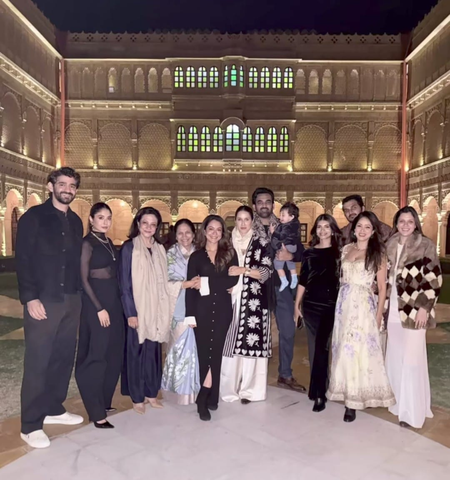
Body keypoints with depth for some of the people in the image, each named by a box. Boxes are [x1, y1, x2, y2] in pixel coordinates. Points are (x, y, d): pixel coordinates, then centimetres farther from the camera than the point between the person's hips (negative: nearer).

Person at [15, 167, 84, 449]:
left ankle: (54, 409, 27)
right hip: (43, 301, -6)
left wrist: (79, 293, 7)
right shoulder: (33, 217, -4)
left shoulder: (76, 222, 13)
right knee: (37, 362, 0)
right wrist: (30, 298, -15)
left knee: (64, 357, 11)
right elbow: (23, 260, -9)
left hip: (72, 300, 6)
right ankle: (31, 425, 11)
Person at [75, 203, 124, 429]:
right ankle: (96, 412, 7)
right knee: (96, 355, -2)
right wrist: (99, 308, -16)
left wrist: (114, 304, 10)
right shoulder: (88, 243, -10)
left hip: (113, 300, 8)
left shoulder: (109, 242, 12)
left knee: (114, 353, 13)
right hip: (95, 302, -8)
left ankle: (104, 401, 27)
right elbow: (84, 279, -13)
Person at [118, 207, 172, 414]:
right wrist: (130, 312, -15)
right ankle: (137, 397, 17)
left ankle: (151, 393, 24)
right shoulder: (129, 248, -6)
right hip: (137, 309, -5)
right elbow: (124, 283, -9)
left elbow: (162, 281, 11)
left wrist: (165, 309, 6)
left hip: (156, 309, 5)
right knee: (136, 352, 4)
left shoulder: (160, 249, 9)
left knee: (154, 351, 11)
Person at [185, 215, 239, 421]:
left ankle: (209, 397, 17)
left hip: (222, 309, 1)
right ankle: (206, 398, 13)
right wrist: (190, 314, -7)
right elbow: (190, 287, 0)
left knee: (216, 352, 5)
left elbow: (233, 279, -9)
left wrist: (207, 283, -13)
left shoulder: (230, 253, 6)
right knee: (204, 352, 2)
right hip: (202, 309, 0)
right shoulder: (196, 256, 5)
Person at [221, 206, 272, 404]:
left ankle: (249, 389, 12)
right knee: (231, 344, 2)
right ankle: (230, 387, 15)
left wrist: (243, 270, -16)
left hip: (254, 302, -1)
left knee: (251, 343, -1)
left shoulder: (262, 244, 3)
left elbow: (266, 272, -4)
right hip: (231, 300, 2)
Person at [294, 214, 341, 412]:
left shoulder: (339, 252, 3)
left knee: (322, 347, -6)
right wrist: (297, 304, 9)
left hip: (331, 305, -2)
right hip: (311, 304, 2)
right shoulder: (309, 253, 8)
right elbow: (302, 281, 10)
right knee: (315, 347, 8)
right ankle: (319, 388, 21)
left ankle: (319, 393, 1)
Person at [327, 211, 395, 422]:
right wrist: (343, 301, 4)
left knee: (358, 351, -1)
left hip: (363, 306, -4)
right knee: (343, 350, 9)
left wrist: (378, 316, -5)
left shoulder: (378, 254, -3)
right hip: (344, 304, 5)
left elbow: (382, 288, -2)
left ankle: (353, 401, 9)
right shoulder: (346, 249, 9)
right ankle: (348, 395, 24)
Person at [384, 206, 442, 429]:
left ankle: (413, 411, 10)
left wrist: (424, 307, -14)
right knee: (394, 359, 12)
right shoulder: (390, 246, 10)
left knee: (411, 360, -2)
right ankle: (398, 403, 28)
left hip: (413, 310, -5)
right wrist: (383, 305, 12)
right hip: (393, 309, 6)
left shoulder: (426, 245, -6)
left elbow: (435, 279, -9)